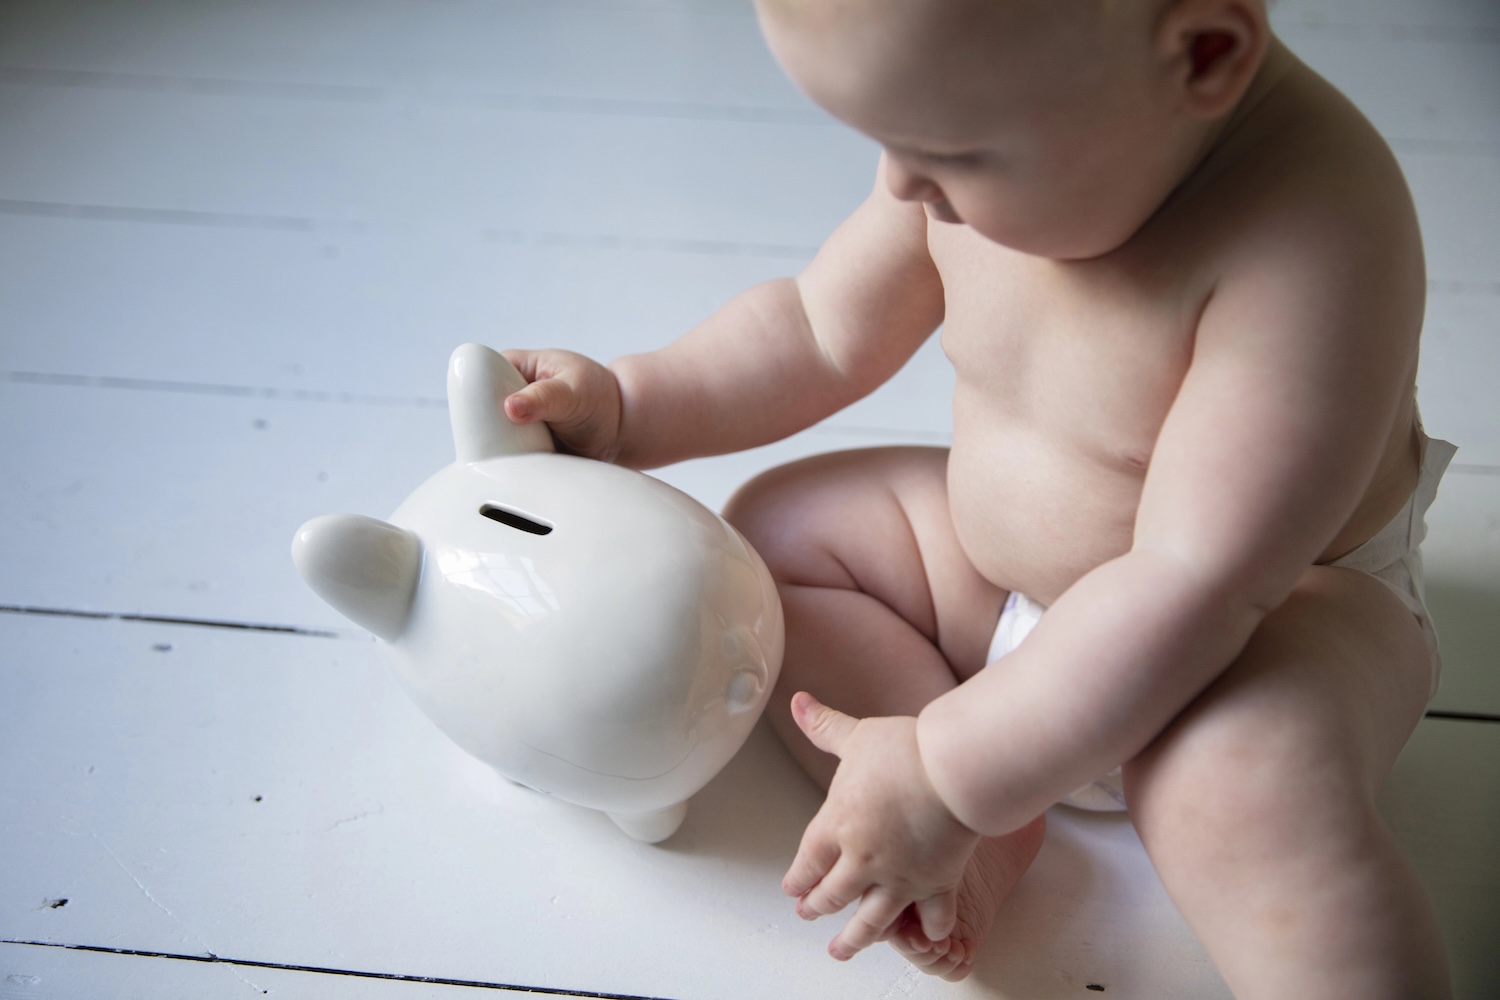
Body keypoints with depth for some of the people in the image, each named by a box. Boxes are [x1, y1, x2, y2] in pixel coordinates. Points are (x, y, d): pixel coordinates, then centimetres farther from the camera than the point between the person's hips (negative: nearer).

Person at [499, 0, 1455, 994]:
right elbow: (821, 332, 3)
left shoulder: (1311, 238, -35)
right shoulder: (981, 119, -13)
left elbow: (1195, 583, -36)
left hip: (1286, 604, -7)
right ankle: (991, 835, -12)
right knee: (773, 523, 1)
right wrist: (624, 408, -7)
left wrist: (946, 778, -34)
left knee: (1236, 772, -40)